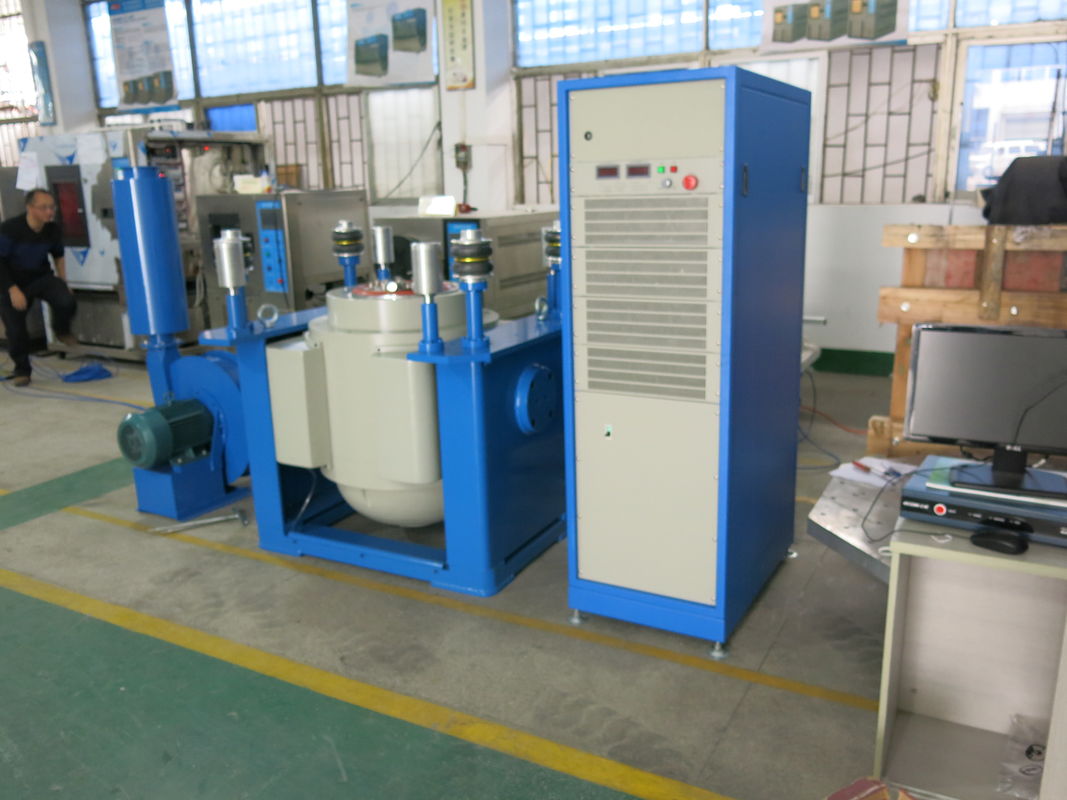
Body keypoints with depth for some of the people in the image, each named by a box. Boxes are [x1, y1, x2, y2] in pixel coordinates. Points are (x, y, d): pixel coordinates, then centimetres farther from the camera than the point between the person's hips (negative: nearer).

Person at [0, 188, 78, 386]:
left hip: (42, 277, 2)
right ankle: (21, 370, 22)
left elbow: (58, 256, 11)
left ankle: (61, 331, 8)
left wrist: (63, 283, 8)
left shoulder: (52, 229, -9)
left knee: (67, 302, -26)